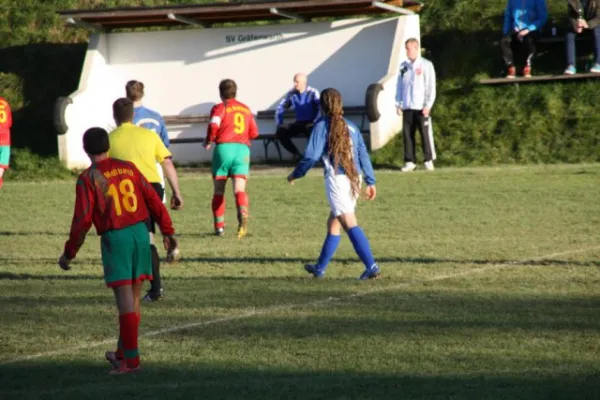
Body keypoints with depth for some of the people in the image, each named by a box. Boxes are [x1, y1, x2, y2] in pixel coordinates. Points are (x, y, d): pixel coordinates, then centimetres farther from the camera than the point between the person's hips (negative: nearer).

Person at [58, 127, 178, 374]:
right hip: (140, 233, 5)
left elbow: (82, 220, -8)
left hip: (114, 238, -5)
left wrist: (69, 253, 0)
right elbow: (153, 200, 8)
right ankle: (123, 352, 26)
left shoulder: (87, 179, -5)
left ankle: (130, 360, -8)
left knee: (124, 299, -6)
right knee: (133, 296, 14)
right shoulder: (128, 168, 8)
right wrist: (167, 231, 16)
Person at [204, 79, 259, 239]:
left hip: (224, 147, -2)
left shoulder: (220, 108, 4)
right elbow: (254, 133, 19)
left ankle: (219, 226, 14)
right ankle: (243, 213, -39)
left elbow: (214, 125, -13)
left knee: (218, 191, 11)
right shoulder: (246, 109, 19)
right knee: (239, 189, -10)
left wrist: (208, 141, 3)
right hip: (243, 149, 2)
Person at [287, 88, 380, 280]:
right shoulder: (351, 127, 12)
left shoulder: (322, 127, -5)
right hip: (354, 179, 7)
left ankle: (371, 266, -24)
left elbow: (311, 156, -9)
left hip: (336, 179, -7)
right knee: (333, 223, 18)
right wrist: (370, 181, 13)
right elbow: (364, 155, 10)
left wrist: (295, 175, 5)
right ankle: (320, 268, 28)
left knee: (350, 224, -11)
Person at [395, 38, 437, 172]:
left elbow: (431, 87, -4)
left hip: (421, 107, -4)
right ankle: (410, 161, 7)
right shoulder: (403, 66, 12)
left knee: (425, 133, -4)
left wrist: (428, 105, -11)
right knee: (407, 134, 2)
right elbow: (400, 87, 16)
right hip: (407, 107, 4)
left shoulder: (426, 65, -2)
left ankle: (429, 160, 5)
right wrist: (398, 104, 7)